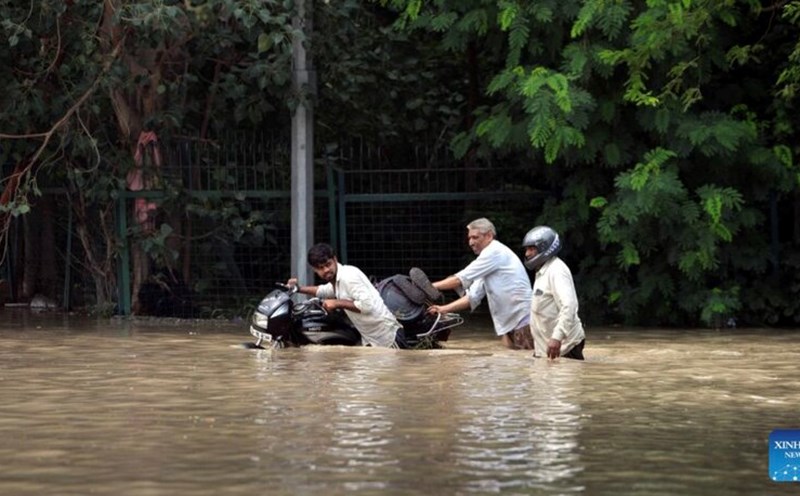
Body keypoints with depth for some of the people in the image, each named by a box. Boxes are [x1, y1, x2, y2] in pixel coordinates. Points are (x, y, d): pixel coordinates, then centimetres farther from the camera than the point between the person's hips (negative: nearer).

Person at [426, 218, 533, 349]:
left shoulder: (495, 252, -10)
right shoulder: (489, 255, 21)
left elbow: (462, 279, -13)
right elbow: (473, 297, 17)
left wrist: (430, 287, -6)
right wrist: (444, 309, 8)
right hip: (510, 324, 10)